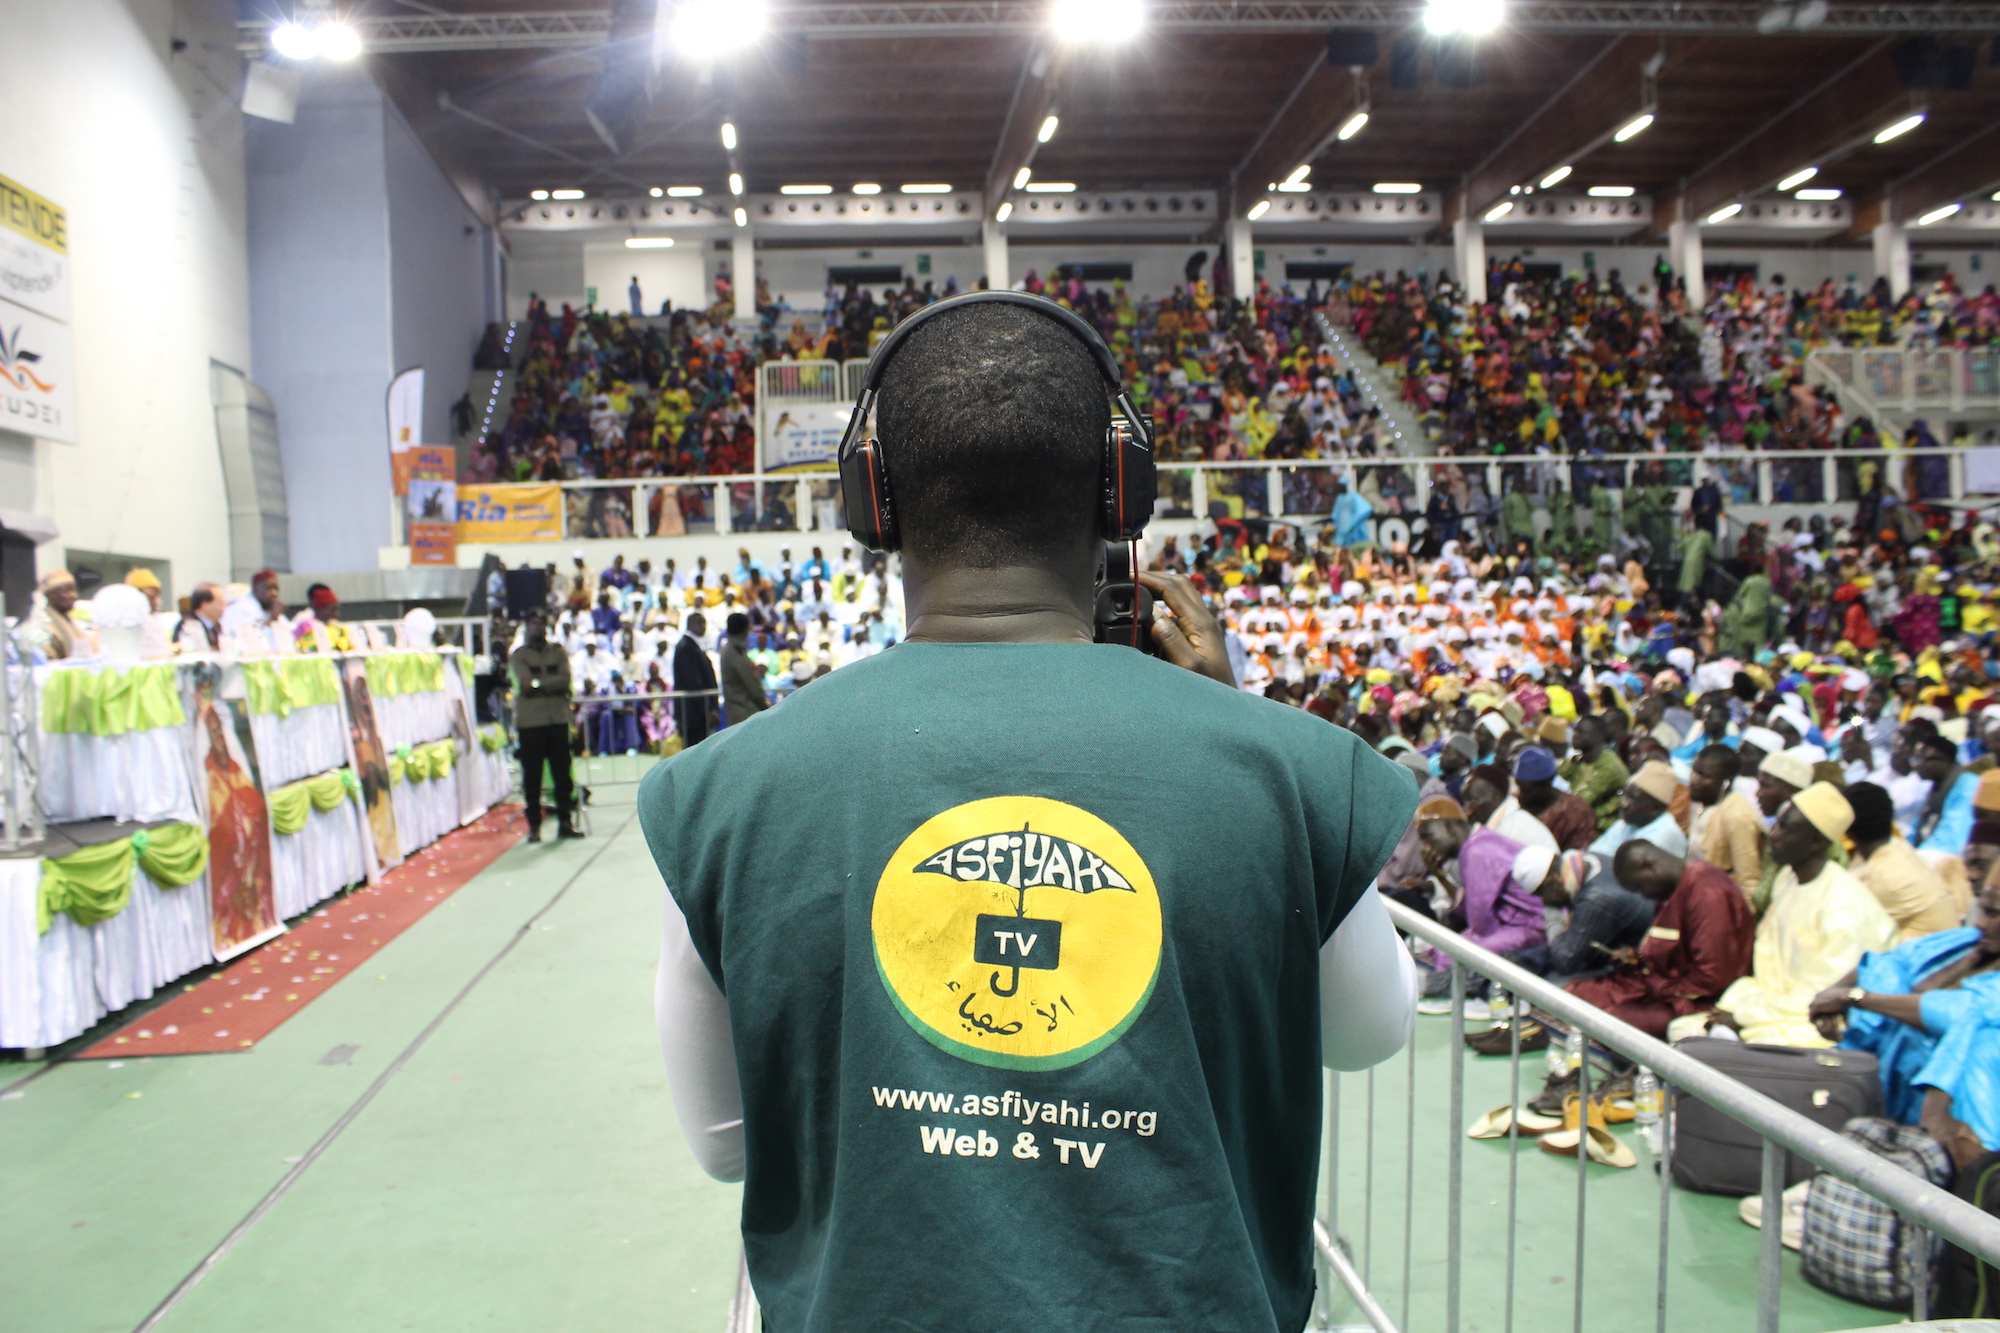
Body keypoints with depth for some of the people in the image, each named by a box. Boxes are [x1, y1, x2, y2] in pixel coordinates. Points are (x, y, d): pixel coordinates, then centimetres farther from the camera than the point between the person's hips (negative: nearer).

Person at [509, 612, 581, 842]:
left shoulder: (557, 652, 12)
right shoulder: (519, 655, 6)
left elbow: (565, 680, -4)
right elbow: (525, 683, -11)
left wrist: (537, 683, -10)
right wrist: (553, 684, -10)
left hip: (558, 719, 2)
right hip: (530, 721, -2)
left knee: (562, 771, 3)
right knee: (532, 775, -1)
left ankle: (565, 821, 9)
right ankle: (534, 825, 6)